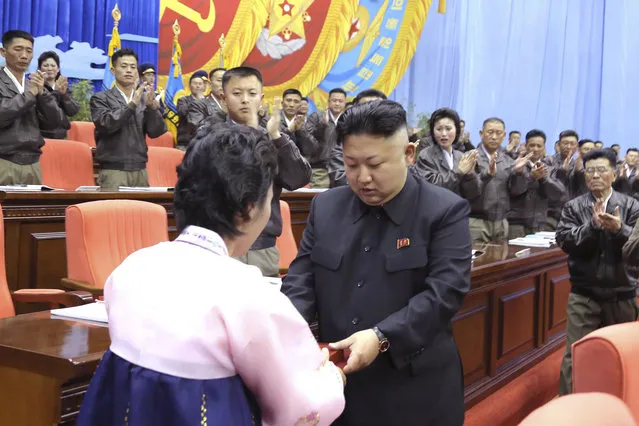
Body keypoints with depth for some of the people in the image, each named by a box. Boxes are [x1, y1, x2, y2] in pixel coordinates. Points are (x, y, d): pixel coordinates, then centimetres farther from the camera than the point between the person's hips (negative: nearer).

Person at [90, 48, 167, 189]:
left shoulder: (145, 98, 10)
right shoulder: (101, 98, 4)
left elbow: (156, 132, 1)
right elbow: (107, 124, -13)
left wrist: (151, 106, -14)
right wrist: (132, 104, -21)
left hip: (140, 170, 3)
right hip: (113, 171, -3)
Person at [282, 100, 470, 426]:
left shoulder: (445, 211, -8)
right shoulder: (325, 207, 5)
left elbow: (446, 290, -15)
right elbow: (301, 277, 5)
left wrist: (381, 337, -25)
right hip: (335, 383, 4)